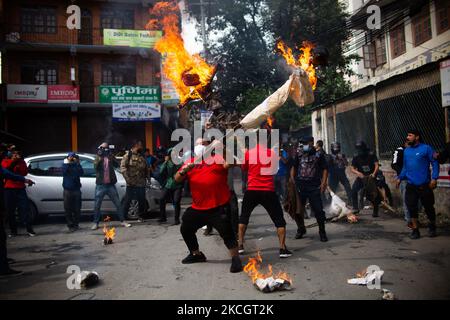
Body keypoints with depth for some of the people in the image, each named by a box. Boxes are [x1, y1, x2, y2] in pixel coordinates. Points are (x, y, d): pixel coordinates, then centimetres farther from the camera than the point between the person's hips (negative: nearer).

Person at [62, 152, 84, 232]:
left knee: (77, 209, 2)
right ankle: (70, 225, 4)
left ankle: (76, 224, 14)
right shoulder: (65, 164, 8)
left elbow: (81, 173, -10)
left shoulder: (76, 165, 9)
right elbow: (64, 172, -13)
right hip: (67, 190, -1)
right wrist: (67, 163, -13)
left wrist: (77, 163, -14)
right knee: (68, 209, -3)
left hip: (76, 189, 1)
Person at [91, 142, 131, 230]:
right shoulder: (98, 158, 6)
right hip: (100, 185, -1)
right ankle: (95, 223, 15)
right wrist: (99, 156, -22)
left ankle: (122, 221, 11)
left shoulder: (110, 157, 10)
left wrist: (110, 155, -18)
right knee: (97, 205, 3)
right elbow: (95, 167, -14)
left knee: (118, 204, 2)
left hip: (110, 184, 1)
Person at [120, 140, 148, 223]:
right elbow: (122, 167, -10)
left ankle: (141, 216, 22)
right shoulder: (128, 155, -1)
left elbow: (146, 169, 18)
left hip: (141, 183, 4)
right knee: (127, 201, 0)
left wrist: (146, 177, 6)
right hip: (131, 184, -4)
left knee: (142, 201, 8)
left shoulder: (142, 157, 14)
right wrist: (128, 178, -18)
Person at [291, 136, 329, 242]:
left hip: (314, 186, -2)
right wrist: (292, 181, 4)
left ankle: (322, 232, 13)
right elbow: (294, 167, 15)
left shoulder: (319, 155, 5)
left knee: (318, 210, -5)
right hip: (300, 185, 3)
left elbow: (325, 169, 5)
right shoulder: (299, 154, 11)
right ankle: (301, 229, 29)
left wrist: (323, 183, -7)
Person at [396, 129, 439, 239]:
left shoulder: (426, 148, -6)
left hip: (424, 185, -4)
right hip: (411, 185, 4)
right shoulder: (406, 151, 10)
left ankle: (432, 227, 32)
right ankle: (415, 229, 14)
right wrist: (400, 177, 6)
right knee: (411, 207, 1)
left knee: (428, 207, 7)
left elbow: (435, 163, -7)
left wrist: (434, 178, -15)